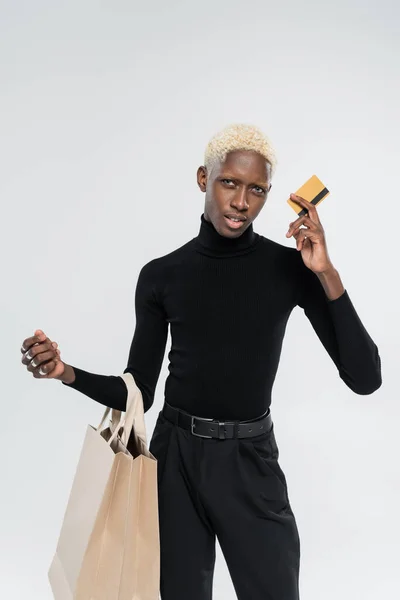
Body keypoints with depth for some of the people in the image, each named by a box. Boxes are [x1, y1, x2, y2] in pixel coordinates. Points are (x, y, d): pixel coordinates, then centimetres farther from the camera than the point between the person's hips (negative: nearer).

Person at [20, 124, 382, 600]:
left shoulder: (288, 268, -7)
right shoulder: (161, 275, -2)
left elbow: (365, 379, -13)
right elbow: (138, 393, 2)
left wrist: (326, 274, -21)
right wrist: (67, 374, -14)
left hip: (250, 463, -1)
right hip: (175, 457, 1)